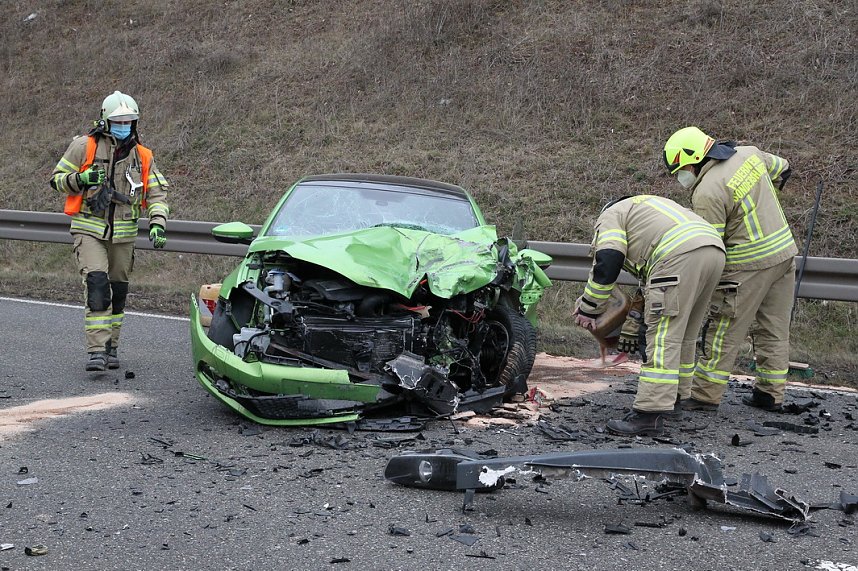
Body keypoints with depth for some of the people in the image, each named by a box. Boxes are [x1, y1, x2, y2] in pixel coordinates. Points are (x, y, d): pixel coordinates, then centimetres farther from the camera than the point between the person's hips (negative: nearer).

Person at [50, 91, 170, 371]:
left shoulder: (142, 156, 5)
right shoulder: (84, 146, -3)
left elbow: (157, 192, 4)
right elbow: (57, 179, 3)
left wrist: (157, 224, -11)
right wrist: (81, 179, -18)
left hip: (123, 235, 4)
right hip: (89, 230, -4)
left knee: (118, 291, 10)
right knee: (97, 286, -18)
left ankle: (111, 348, 25)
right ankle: (97, 351, -20)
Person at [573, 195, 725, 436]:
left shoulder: (611, 216, 17)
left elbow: (606, 264, 0)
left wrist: (588, 309, 6)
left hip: (679, 255, -8)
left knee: (662, 337, -10)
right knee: (685, 334, 21)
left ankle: (650, 414, -13)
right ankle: (676, 396, 32)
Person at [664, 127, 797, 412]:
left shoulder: (707, 193, -18)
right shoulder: (749, 153, 4)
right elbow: (782, 169, 23)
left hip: (749, 265, -8)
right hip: (785, 252, 8)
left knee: (724, 334, 0)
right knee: (774, 330, 15)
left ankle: (705, 395, 4)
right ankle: (770, 394, 22)